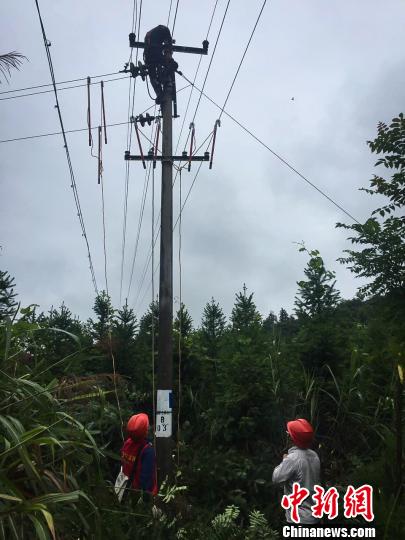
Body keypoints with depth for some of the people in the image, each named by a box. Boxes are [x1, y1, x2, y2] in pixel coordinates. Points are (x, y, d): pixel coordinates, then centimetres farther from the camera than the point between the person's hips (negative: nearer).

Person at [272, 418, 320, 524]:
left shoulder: (293, 458, -23)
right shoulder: (314, 455, 2)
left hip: (299, 518, -8)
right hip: (314, 514, 8)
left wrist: (284, 461, 0)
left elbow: (276, 478, -15)